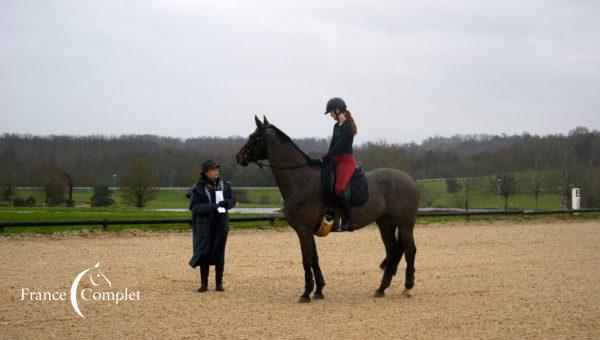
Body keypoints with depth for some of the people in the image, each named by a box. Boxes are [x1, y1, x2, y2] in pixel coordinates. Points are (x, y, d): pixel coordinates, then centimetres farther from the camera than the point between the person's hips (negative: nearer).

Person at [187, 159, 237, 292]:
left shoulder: (224, 185, 4)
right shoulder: (199, 187, -8)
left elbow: (233, 200, 11)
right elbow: (194, 207, -11)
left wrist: (226, 203, -12)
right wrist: (211, 207, -22)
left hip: (221, 224, 3)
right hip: (205, 224, -3)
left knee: (219, 254, 5)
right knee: (204, 253, 1)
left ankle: (219, 283, 13)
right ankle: (204, 283, 11)